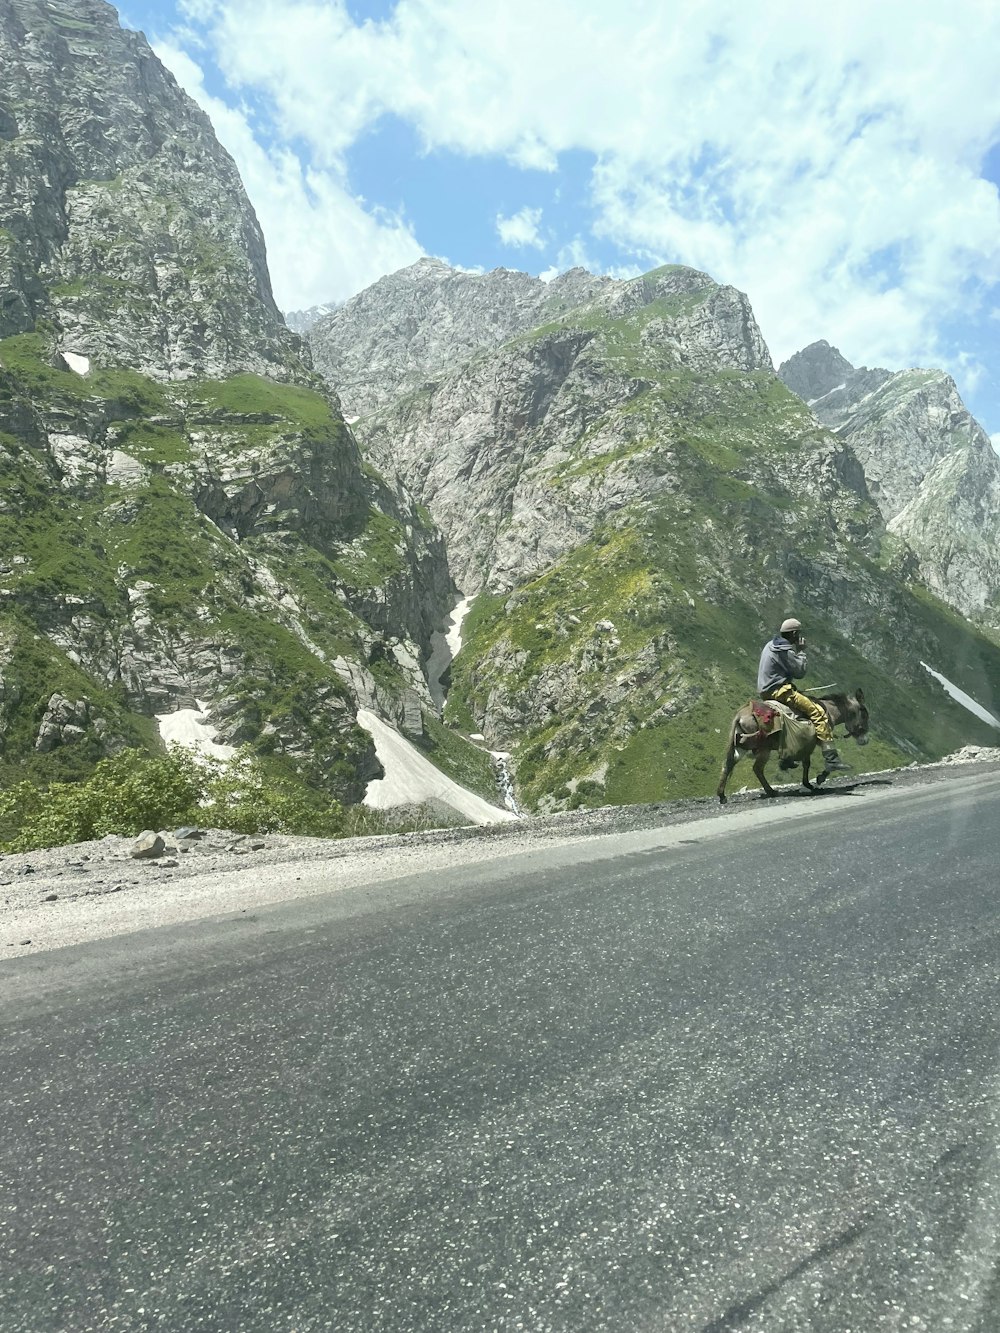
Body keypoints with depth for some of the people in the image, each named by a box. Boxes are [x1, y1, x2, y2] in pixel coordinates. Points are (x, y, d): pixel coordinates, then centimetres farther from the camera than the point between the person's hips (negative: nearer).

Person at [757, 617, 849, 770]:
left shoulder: (770, 645, 15)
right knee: (818, 712, -14)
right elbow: (800, 672, -12)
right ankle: (830, 757, -19)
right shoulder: (786, 650, -16)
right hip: (779, 690, -11)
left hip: (766, 689, 11)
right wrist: (801, 651, -3)